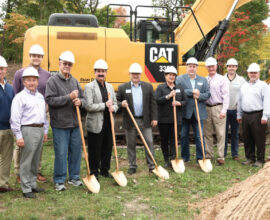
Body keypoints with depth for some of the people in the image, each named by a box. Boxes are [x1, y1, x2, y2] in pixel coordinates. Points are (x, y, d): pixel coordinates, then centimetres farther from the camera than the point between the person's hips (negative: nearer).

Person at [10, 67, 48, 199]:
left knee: (36, 160, 14)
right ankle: (26, 189, 6)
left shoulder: (40, 96, 15)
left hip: (40, 130, 7)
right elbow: (15, 118, -11)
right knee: (26, 161, -2)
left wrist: (45, 131, 19)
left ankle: (33, 184, 26)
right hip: (28, 130, -7)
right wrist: (18, 136, -14)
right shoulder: (20, 97, -7)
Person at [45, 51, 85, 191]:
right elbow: (50, 100, -14)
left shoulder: (75, 81, 13)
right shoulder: (53, 81, -5)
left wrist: (80, 101, -8)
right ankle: (59, 181, 12)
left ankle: (74, 177, 26)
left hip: (75, 124, 6)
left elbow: (83, 98, 17)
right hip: (60, 124, -6)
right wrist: (69, 97, -19)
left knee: (76, 151, 11)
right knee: (61, 153, -2)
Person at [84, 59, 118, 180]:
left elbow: (115, 103, 18)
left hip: (108, 123, 6)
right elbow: (88, 106, -15)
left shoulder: (110, 86, 14)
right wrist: (105, 105, -14)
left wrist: (113, 107, -6)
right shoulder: (89, 87, -6)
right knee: (94, 151, 3)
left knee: (108, 149, 13)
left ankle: (105, 170, 28)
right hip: (95, 124, -6)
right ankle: (94, 172, 17)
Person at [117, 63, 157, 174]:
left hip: (145, 120, 1)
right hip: (130, 121, 0)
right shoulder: (123, 87, 2)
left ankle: (152, 165, 11)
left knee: (149, 142, 1)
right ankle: (132, 166, 19)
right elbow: (116, 101, 6)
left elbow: (152, 103, 5)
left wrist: (154, 118, 1)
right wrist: (121, 104, -16)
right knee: (131, 144, 7)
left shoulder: (148, 86, 5)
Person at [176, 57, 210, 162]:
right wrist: (192, 92, -16)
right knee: (184, 136, 8)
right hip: (184, 112, -1)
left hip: (198, 113, 1)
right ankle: (185, 157, 20)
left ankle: (200, 158, 9)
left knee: (199, 136, 0)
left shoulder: (203, 80, 13)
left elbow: (207, 94, 5)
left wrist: (199, 96, -13)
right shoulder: (180, 79, 3)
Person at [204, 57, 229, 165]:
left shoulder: (222, 79, 1)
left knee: (220, 134, -4)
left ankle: (221, 157, 1)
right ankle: (208, 155, 20)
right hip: (206, 108, 4)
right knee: (207, 133, 9)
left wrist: (223, 111, -11)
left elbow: (226, 96, -4)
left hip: (218, 108, -4)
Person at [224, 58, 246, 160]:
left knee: (235, 134, 8)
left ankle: (235, 154, 17)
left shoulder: (241, 80, 6)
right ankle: (223, 153, 12)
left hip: (236, 110, 1)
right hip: (224, 110, -1)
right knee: (223, 133, 3)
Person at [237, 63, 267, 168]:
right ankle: (250, 158, 22)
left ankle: (260, 160, 7)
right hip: (245, 115, 6)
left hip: (258, 115, -6)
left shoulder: (263, 85, 0)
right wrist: (239, 115, 17)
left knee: (259, 139, -2)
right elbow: (240, 101, 22)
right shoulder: (244, 86, 18)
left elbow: (266, 101, -7)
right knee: (247, 138, 10)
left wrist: (264, 117, -14)